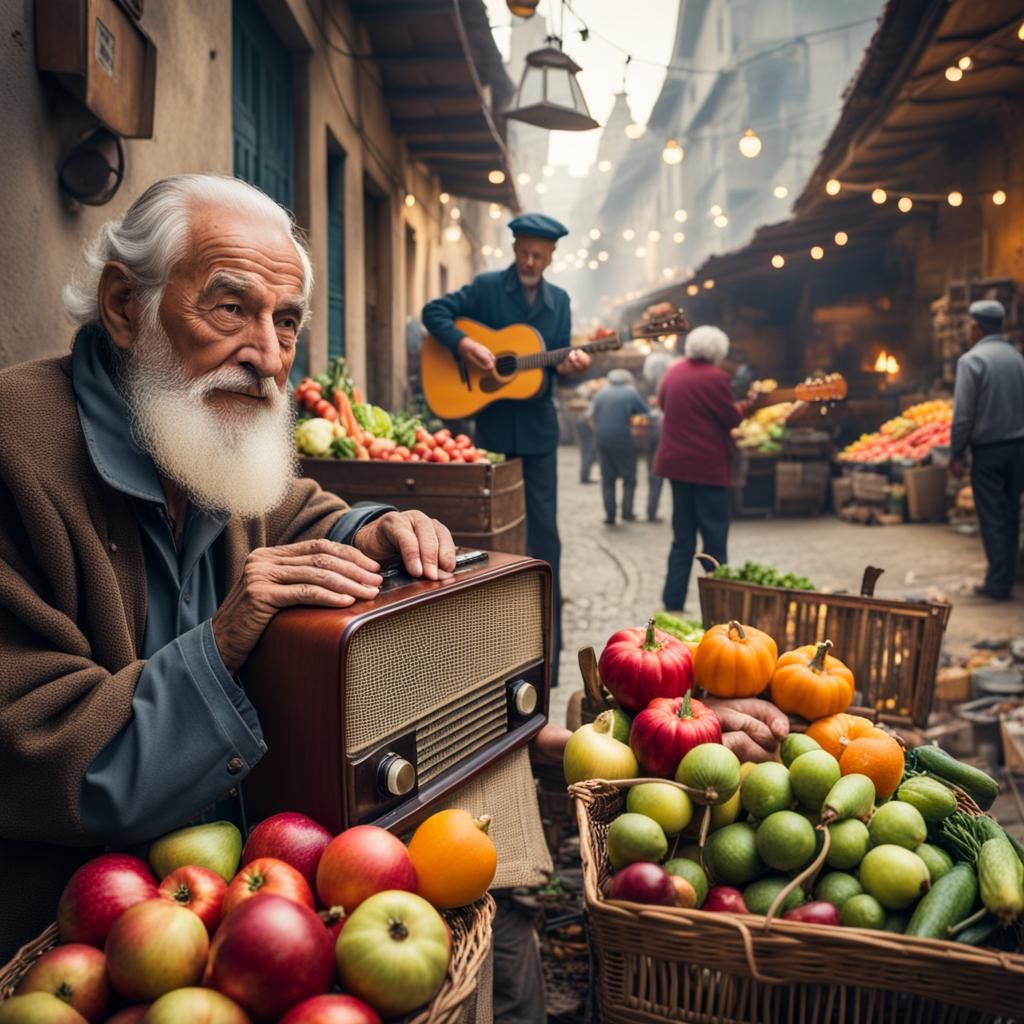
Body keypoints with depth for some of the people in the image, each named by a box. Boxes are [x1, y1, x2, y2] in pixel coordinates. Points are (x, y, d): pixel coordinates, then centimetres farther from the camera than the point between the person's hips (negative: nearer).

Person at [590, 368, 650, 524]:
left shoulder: (600, 394, 9)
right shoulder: (631, 393, -1)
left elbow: (591, 416, 10)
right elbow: (647, 415, 0)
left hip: (602, 439, 4)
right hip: (623, 439, -4)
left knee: (608, 479, 9)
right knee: (629, 478, 8)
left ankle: (610, 515, 7)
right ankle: (627, 513, 7)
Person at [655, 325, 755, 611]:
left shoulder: (674, 371, 7)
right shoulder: (715, 376, -15)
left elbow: (662, 403, 20)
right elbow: (732, 418, -9)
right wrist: (747, 405, 10)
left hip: (676, 462, 7)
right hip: (707, 465, -7)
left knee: (683, 538, 13)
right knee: (715, 537, 2)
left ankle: (673, 601, 11)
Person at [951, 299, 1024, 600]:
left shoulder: (971, 360, -11)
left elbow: (963, 414, -14)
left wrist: (956, 454, -7)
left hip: (988, 450, -5)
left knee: (992, 518, 0)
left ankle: (998, 583, 1)